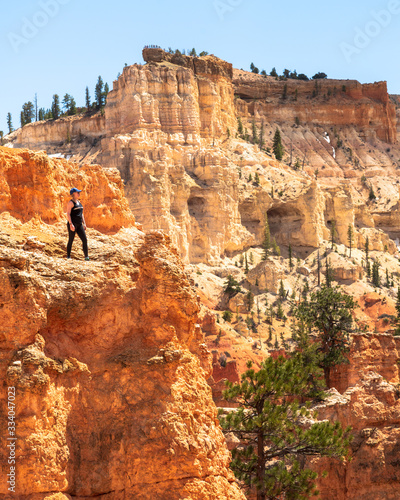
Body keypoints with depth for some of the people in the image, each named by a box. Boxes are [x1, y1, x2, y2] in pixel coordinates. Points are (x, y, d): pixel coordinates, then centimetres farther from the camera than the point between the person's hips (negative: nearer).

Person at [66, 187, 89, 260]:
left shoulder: (79, 202, 17)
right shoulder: (71, 202, -8)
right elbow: (68, 214, -15)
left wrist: (84, 223, 14)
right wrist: (71, 224, -23)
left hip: (79, 225, 7)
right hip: (72, 224, -7)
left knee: (85, 239, -4)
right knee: (71, 240, 0)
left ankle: (86, 256, -6)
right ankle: (68, 256, 10)